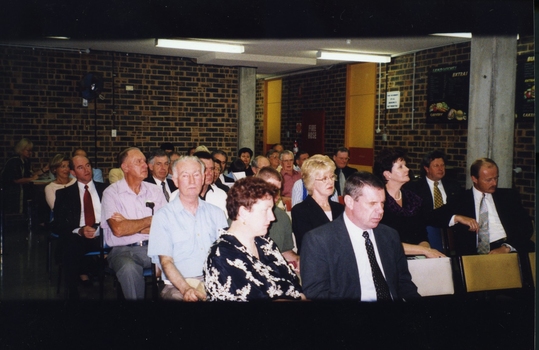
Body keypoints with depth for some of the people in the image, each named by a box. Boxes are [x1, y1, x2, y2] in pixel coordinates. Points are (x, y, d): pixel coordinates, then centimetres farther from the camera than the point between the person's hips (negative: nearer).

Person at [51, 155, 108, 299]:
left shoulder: (105, 189, 15)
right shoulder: (64, 194, 14)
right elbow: (58, 224, 4)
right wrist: (79, 231, -15)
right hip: (78, 237, 0)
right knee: (71, 247, -35)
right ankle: (73, 293, -17)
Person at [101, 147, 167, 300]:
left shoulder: (155, 190, 11)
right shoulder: (112, 192, 1)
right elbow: (118, 230, -14)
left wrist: (130, 225, -8)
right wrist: (150, 220, -2)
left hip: (153, 247, 3)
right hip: (123, 250, -3)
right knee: (129, 268, -35)